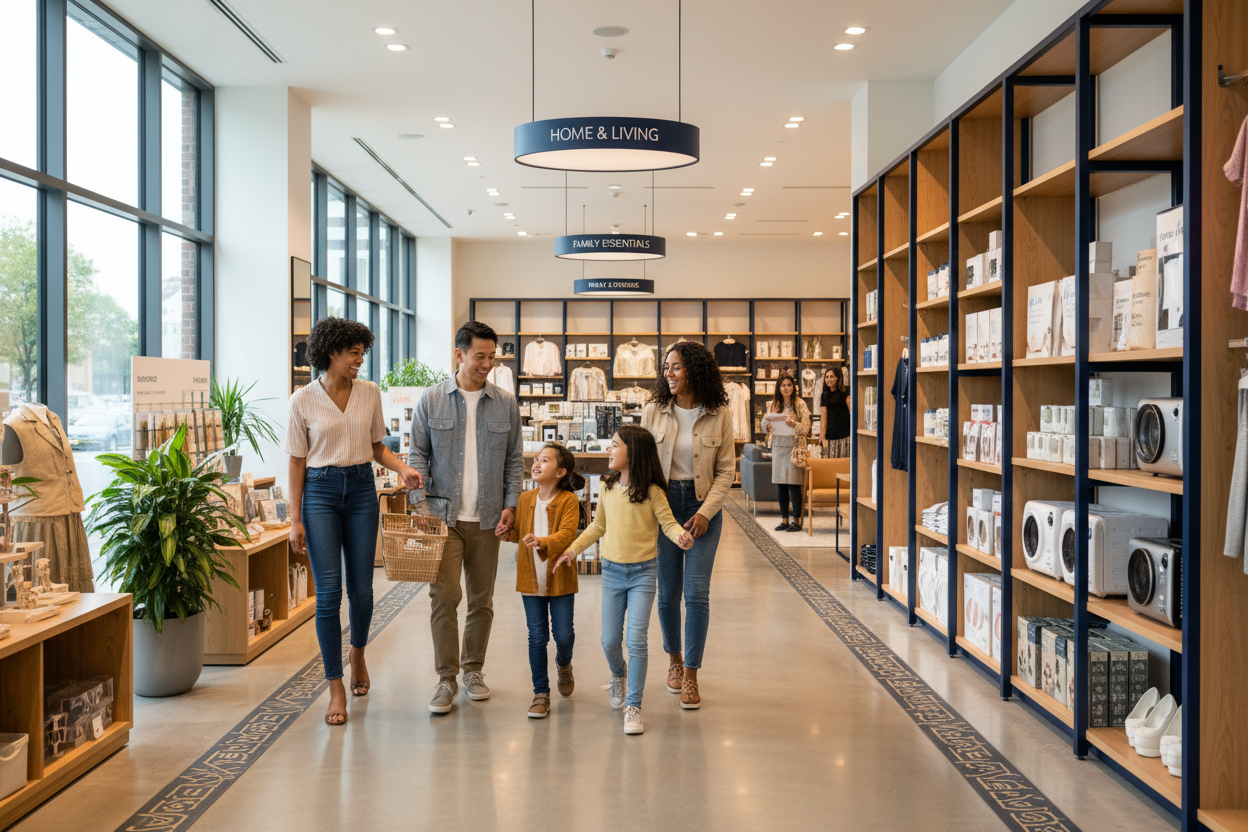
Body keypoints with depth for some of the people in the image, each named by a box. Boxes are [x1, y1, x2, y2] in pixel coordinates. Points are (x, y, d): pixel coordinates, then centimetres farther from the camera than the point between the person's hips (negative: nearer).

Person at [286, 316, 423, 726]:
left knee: (361, 589, 7)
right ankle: (336, 689, 4)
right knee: (328, 592, -6)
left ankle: (358, 653, 38)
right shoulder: (303, 400, -4)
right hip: (320, 492, -3)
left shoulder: (370, 392, 4)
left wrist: (403, 469, -8)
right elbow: (297, 462, -1)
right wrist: (295, 519, -4)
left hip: (361, 491, 3)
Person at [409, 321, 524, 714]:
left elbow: (514, 460, 9)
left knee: (481, 598, 9)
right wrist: (421, 499, -7)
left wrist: (511, 504, -1)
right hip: (443, 515, -2)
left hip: (487, 518, 2)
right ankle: (446, 678, 4)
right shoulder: (431, 400, 1)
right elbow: (418, 454, 4)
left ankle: (473, 669, 25)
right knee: (444, 595, -7)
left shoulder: (505, 404, 5)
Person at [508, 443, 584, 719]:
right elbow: (517, 532, 15)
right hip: (531, 579, 3)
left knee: (563, 635, 1)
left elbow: (566, 534, -21)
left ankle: (564, 665, 36)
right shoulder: (525, 499, 5)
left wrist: (542, 542, -37)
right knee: (537, 637, 5)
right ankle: (541, 693, 15)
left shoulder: (569, 500, -10)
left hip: (560, 579, -3)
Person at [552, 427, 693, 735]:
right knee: (609, 640, 9)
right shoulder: (607, 487, 3)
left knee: (636, 639, -8)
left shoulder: (652, 492, -11)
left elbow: (668, 522, -9)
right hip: (612, 571, 4)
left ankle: (633, 706, 3)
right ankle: (618, 674, 43)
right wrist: (572, 550, 7)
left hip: (642, 573, -4)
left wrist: (680, 536, -31)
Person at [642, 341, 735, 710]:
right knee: (668, 593, 8)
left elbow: (726, 469, -1)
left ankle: (691, 676, 6)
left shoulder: (719, 415, -4)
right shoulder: (653, 412, 0)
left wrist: (705, 512, -11)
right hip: (662, 503, 2)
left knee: (696, 592, -6)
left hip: (703, 506, -1)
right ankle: (674, 659, 32)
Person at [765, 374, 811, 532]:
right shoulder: (773, 405, 10)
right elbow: (767, 425, 14)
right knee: (780, 485, 5)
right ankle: (784, 520, 13)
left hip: (794, 446, -4)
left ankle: (797, 520, 1)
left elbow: (806, 427, -7)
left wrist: (794, 424, -24)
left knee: (794, 484, -6)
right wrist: (767, 425, -8)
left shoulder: (800, 404, -2)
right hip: (778, 446, 4)